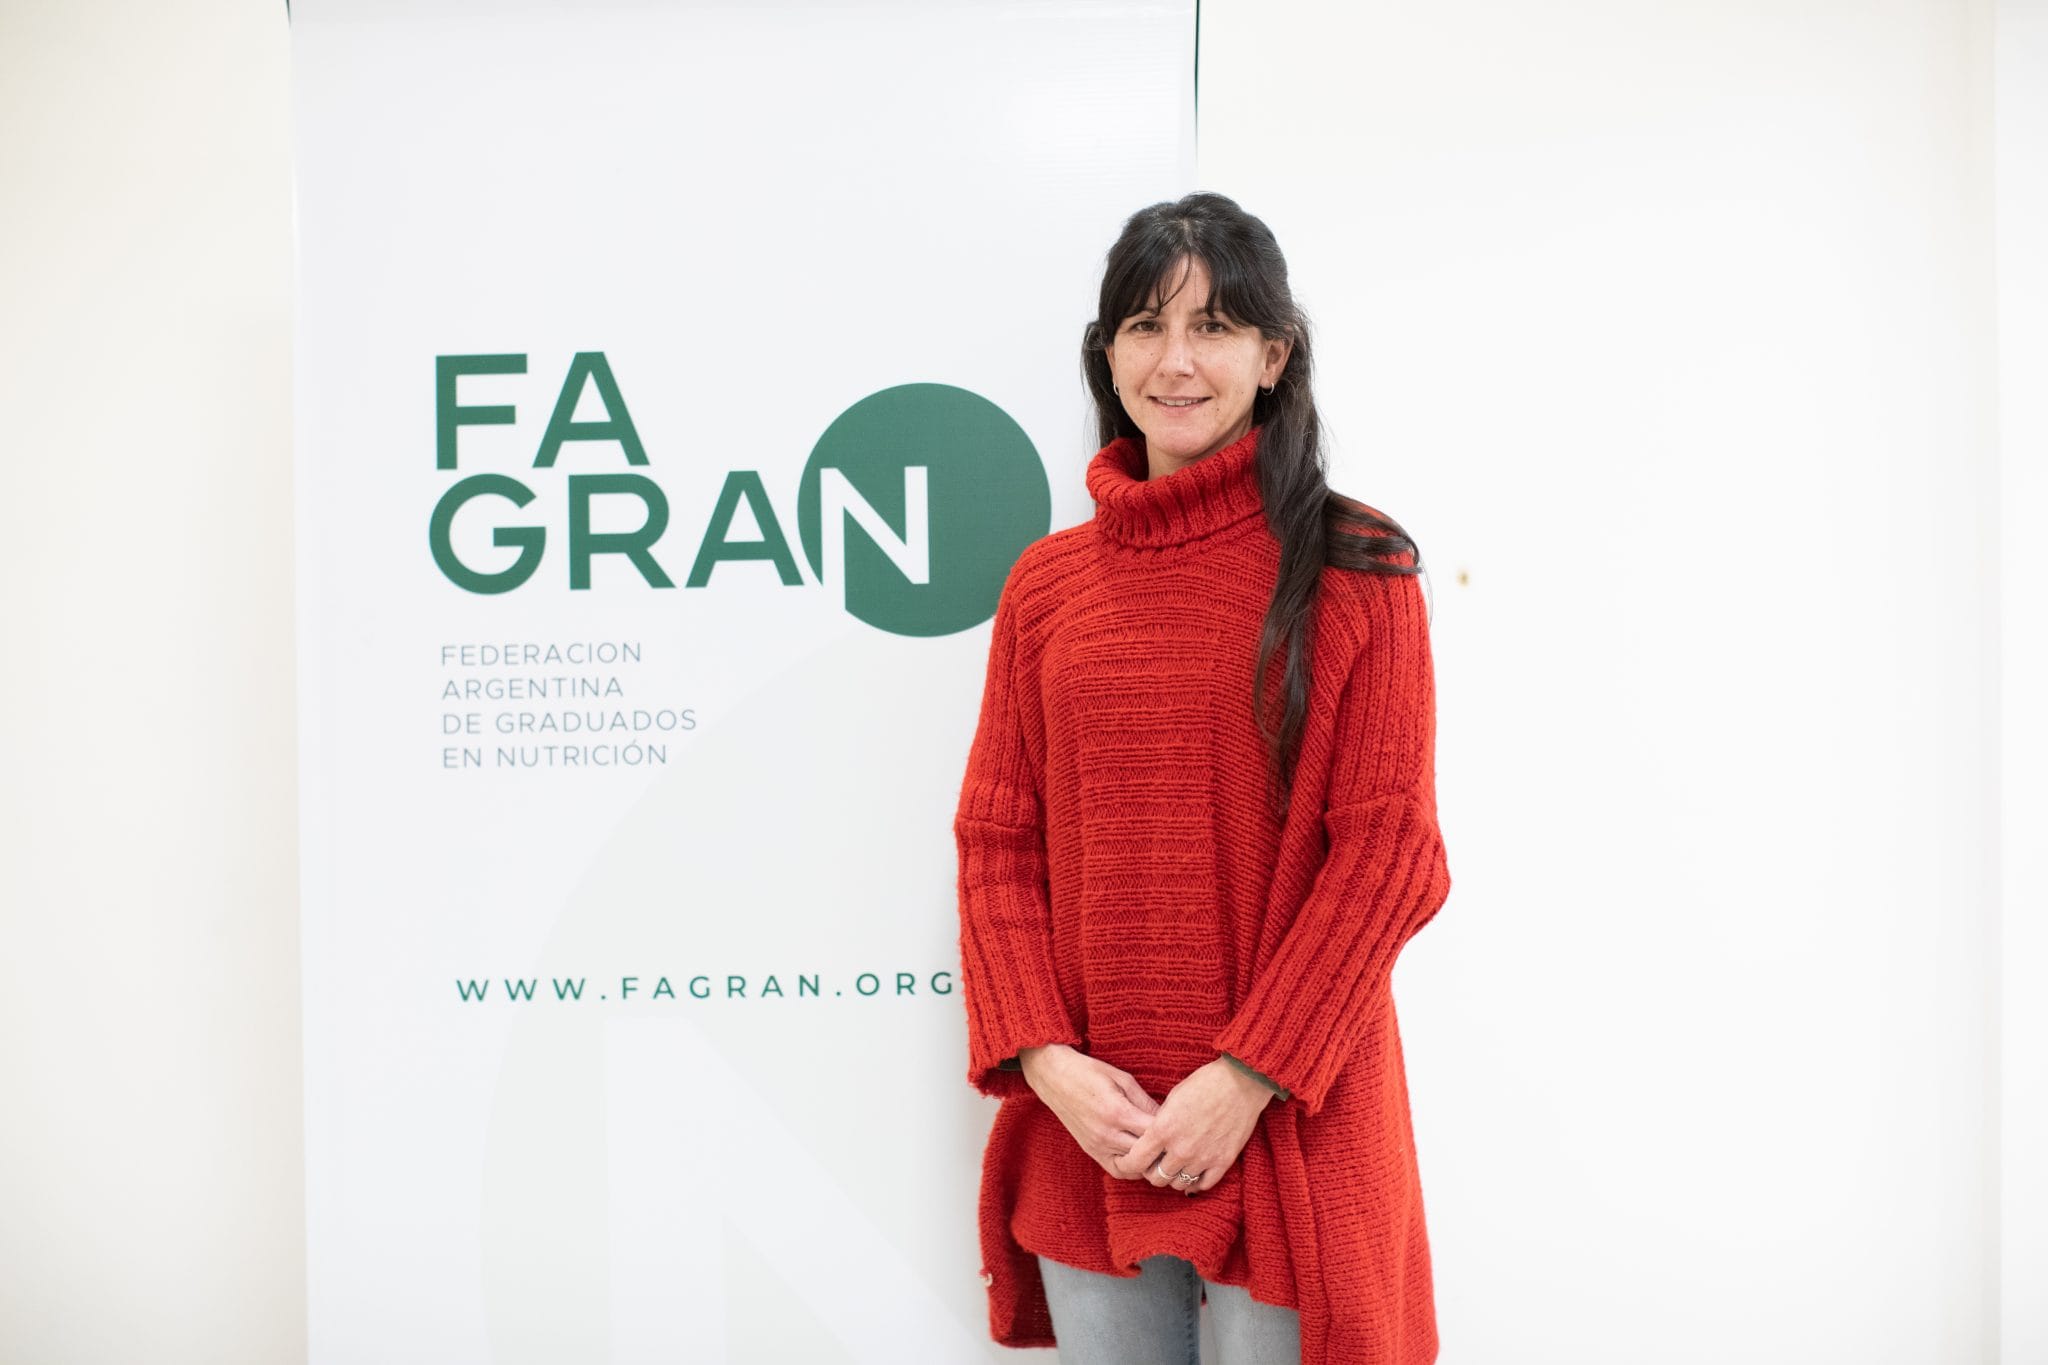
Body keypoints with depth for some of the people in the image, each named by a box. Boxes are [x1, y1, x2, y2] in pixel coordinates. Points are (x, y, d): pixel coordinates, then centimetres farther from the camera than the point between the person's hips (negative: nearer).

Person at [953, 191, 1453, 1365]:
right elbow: (998, 843, 6)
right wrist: (1046, 1058, -6)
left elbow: (1388, 850, -7)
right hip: (1084, 1125, 3)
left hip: (1284, 1123, -3)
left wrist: (1250, 1076, -12)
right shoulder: (1046, 581, 6)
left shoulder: (1355, 569, -3)